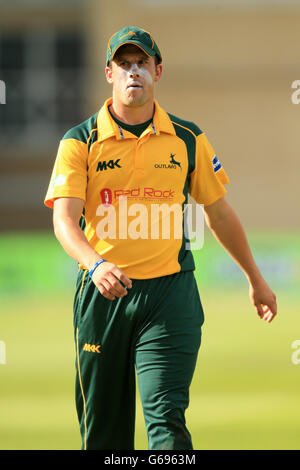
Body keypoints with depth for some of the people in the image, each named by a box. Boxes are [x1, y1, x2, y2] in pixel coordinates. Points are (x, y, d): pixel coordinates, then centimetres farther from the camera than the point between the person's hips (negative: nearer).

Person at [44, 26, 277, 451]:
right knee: (102, 428, 6)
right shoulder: (80, 142, 0)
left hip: (170, 292, 0)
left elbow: (219, 213, 18)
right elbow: (64, 220, -12)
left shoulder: (188, 140, 7)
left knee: (166, 417, -14)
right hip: (102, 293, 0)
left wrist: (255, 279, 25)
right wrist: (97, 265, -31)